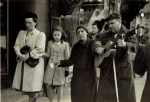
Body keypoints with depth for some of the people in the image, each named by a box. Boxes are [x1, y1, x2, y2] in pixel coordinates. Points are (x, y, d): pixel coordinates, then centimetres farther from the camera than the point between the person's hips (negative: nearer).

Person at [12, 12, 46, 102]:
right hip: (22, 62, 5)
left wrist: (28, 55, -21)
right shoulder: (21, 33, 13)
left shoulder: (41, 34, -3)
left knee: (32, 89, -2)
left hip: (34, 63, -5)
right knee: (22, 87, 7)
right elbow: (16, 45, 4)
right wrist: (20, 55, -15)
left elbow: (40, 49, -13)